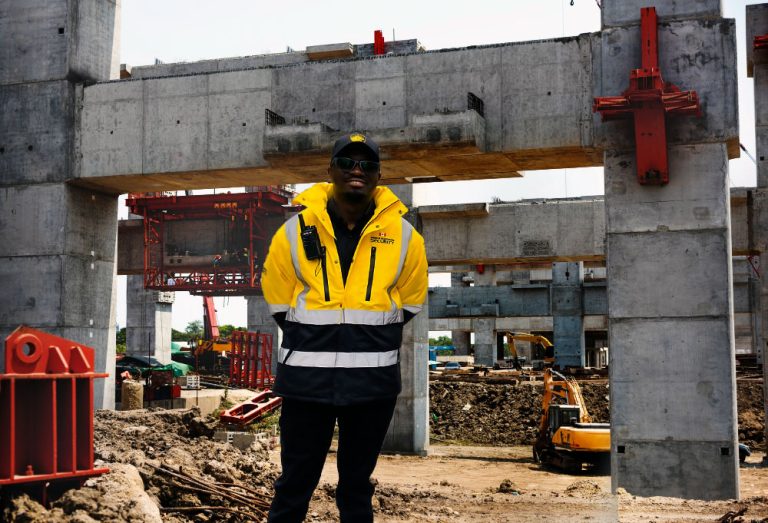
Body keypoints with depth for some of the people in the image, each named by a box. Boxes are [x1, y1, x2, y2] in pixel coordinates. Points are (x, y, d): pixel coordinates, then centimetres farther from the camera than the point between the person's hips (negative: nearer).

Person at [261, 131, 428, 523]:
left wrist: (372, 340, 11)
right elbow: (278, 303, 7)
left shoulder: (403, 235, -1)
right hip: (306, 378, -1)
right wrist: (312, 342, 9)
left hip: (374, 382, 1)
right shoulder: (295, 231, -3)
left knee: (357, 481, 15)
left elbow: (409, 304, 11)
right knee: (296, 480, 7)